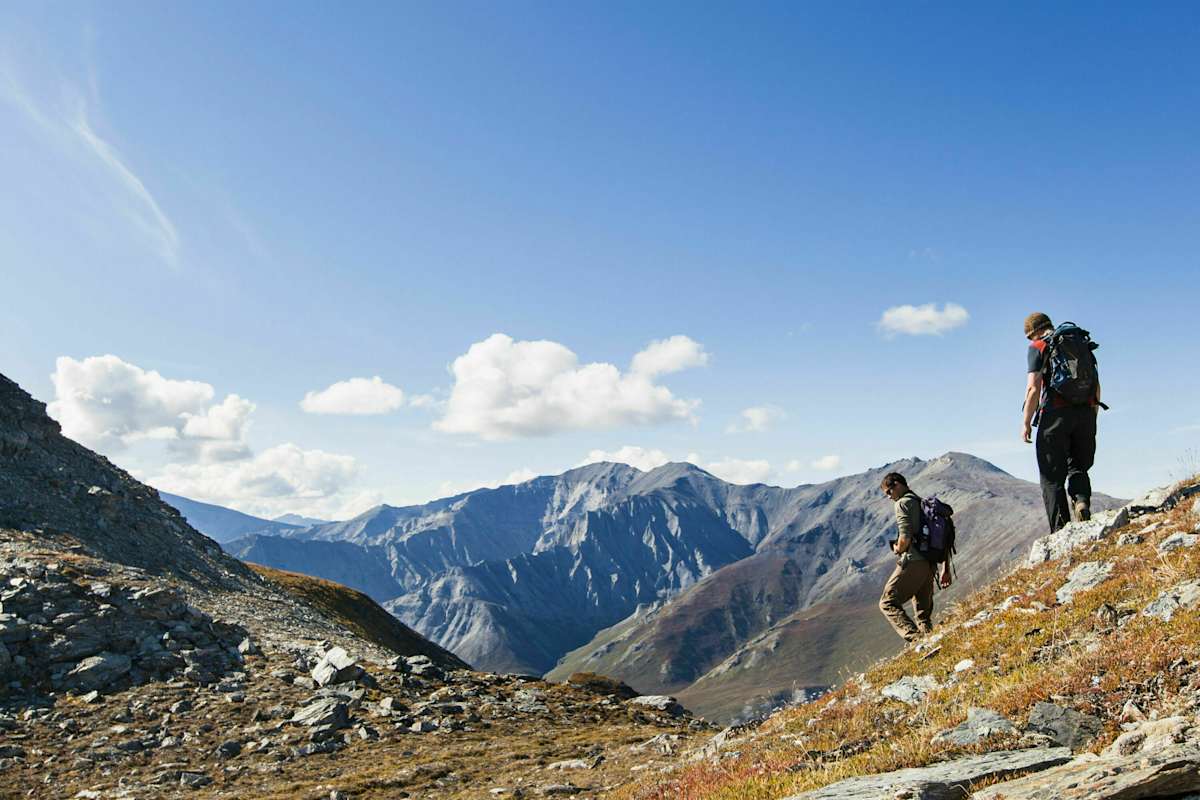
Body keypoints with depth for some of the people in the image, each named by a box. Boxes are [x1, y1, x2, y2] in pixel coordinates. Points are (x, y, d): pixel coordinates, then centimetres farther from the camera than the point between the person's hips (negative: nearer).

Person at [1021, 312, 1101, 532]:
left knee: (1052, 476, 2)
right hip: (1086, 412, 5)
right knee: (1078, 466, 19)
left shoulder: (1038, 347, 2)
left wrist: (1026, 422, -4)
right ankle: (1082, 501, -9)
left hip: (1056, 414, -5)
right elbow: (1096, 385, 16)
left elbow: (1033, 388, -9)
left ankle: (1060, 530, -3)